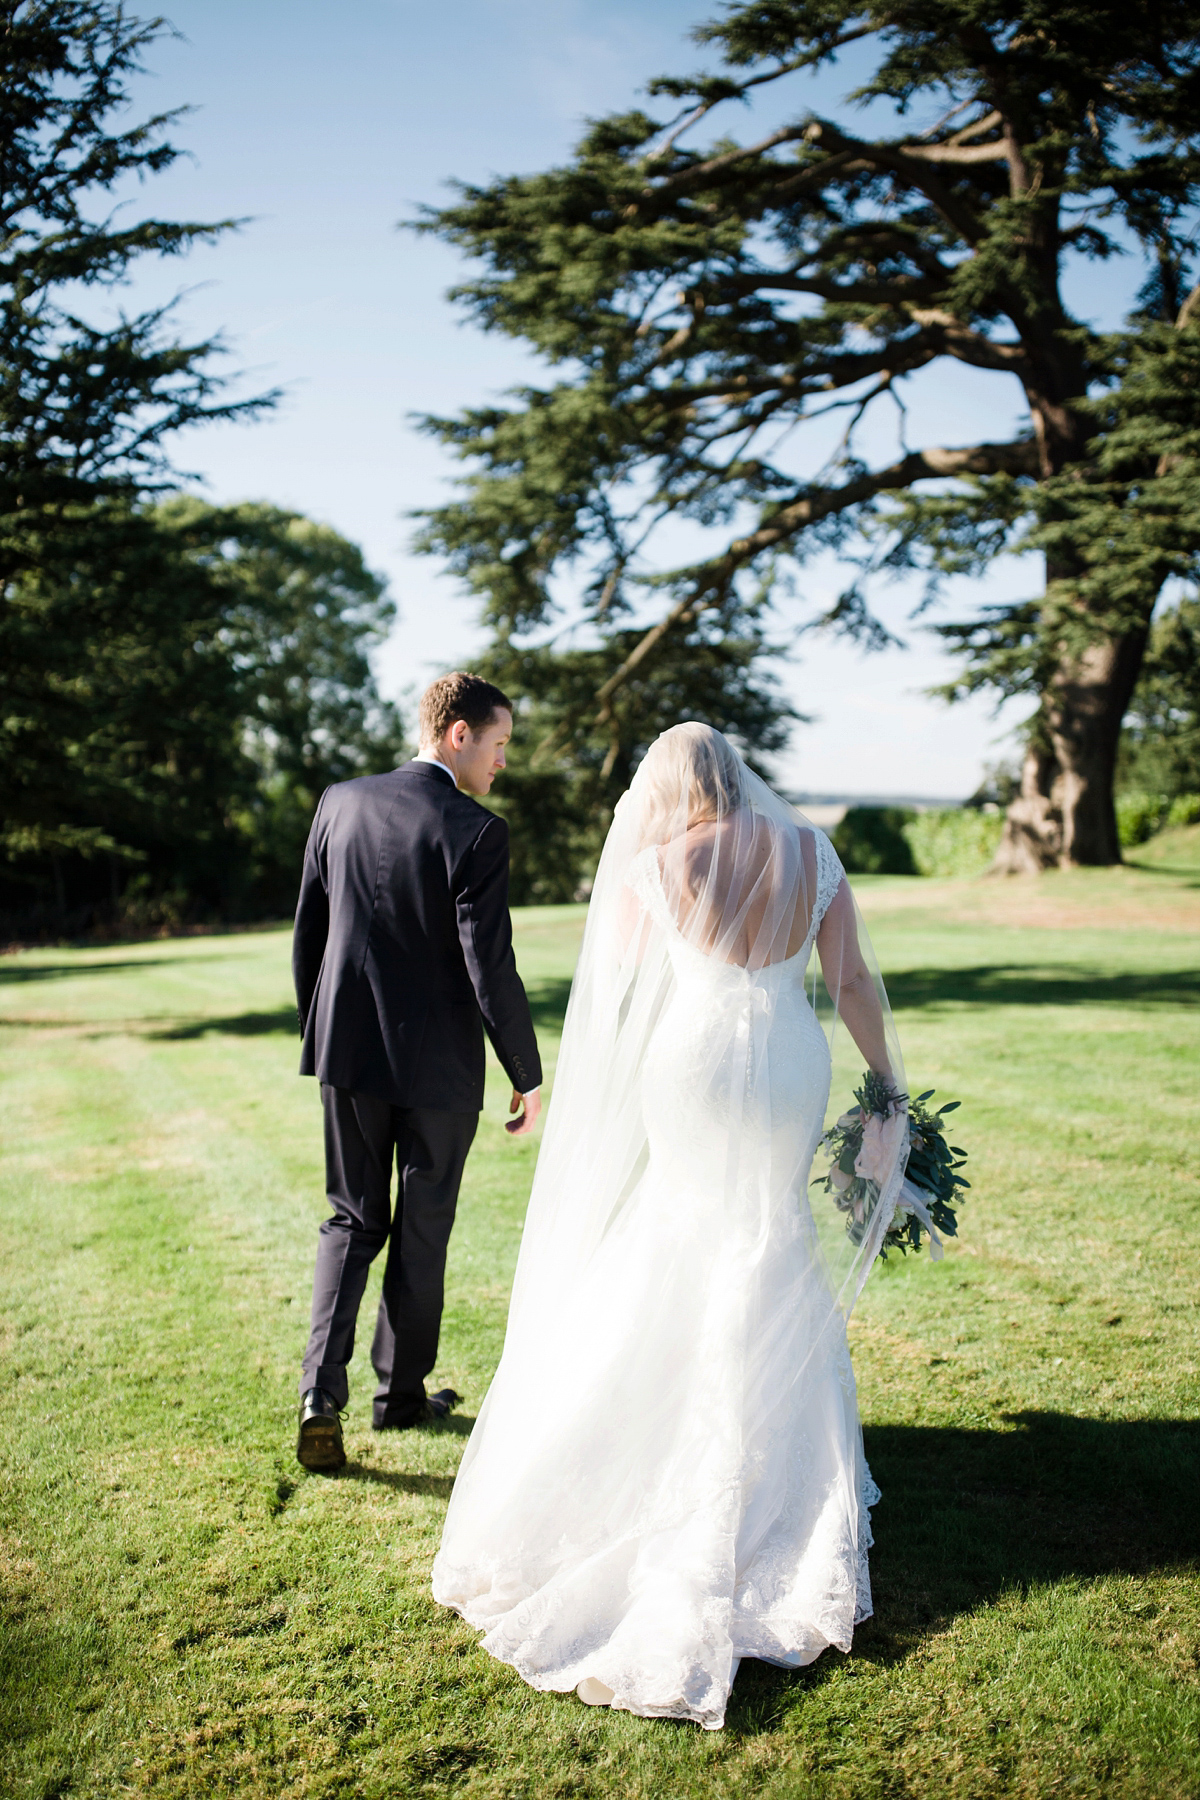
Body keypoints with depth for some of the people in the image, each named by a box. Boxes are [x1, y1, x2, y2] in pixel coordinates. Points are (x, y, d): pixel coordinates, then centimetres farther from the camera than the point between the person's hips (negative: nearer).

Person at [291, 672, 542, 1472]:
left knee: (352, 1221, 17)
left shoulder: (341, 803, -1)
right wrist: (528, 1075, -7)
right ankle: (402, 1391, 29)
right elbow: (491, 968, -18)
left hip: (349, 1050, 4)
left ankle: (322, 1393, 4)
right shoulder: (475, 832, -17)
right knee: (422, 1230, 14)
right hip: (440, 1063, -4)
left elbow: (308, 932, 6)